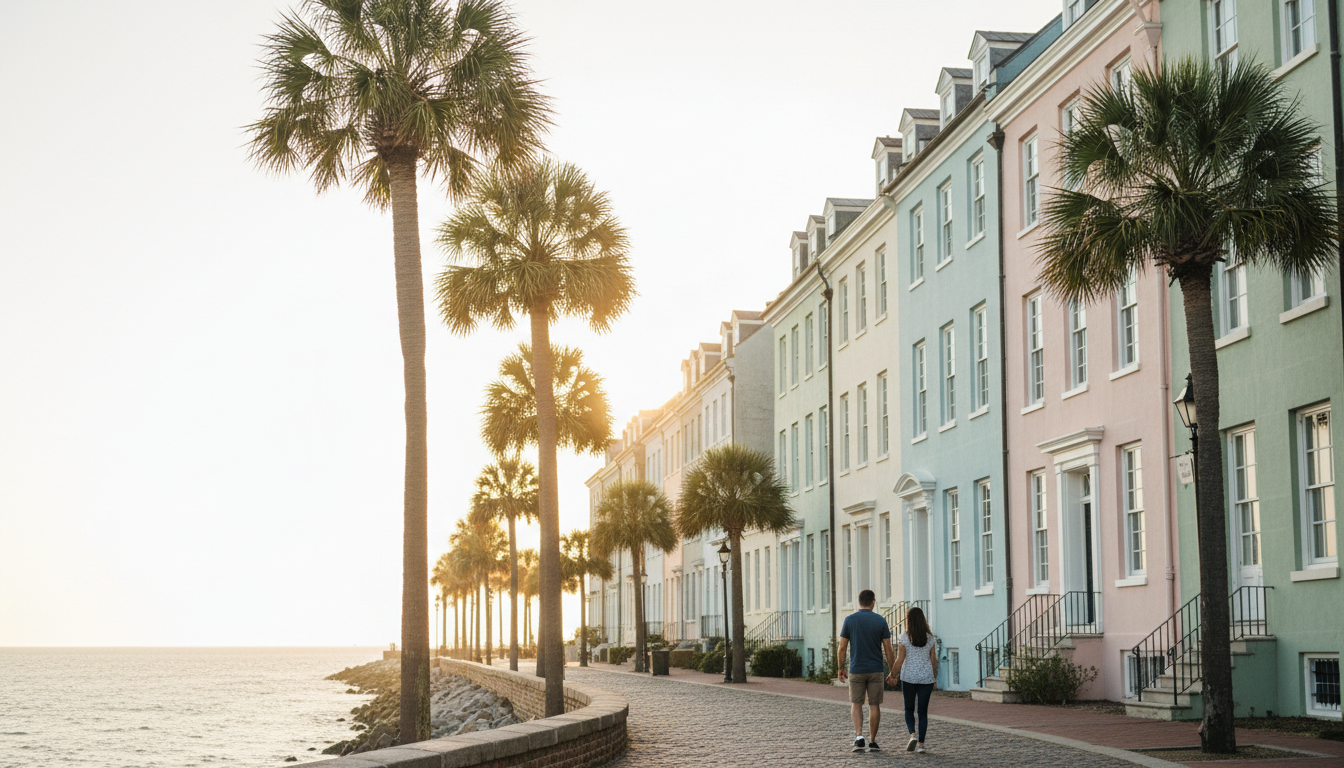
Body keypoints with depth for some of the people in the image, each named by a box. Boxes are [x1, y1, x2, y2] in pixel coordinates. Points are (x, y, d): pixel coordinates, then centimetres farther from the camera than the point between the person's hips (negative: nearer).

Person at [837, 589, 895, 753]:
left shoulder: (850, 620, -4)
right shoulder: (880, 621, -3)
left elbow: (842, 647, -3)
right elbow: (888, 649, -3)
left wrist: (840, 668, 8)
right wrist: (893, 671, 5)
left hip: (856, 670, 0)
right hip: (876, 670, 0)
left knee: (856, 704, 10)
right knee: (874, 705, 9)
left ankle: (859, 736, -9)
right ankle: (872, 742, 11)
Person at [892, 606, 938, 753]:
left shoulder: (904, 637, -7)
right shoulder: (929, 638, 2)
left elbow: (900, 660, -8)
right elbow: (934, 660, 5)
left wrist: (893, 675, 4)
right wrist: (935, 679, 14)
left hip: (909, 677, -2)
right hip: (926, 678, 2)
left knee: (909, 709, 11)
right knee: (923, 711, 7)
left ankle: (912, 735, -12)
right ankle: (921, 743, 3)